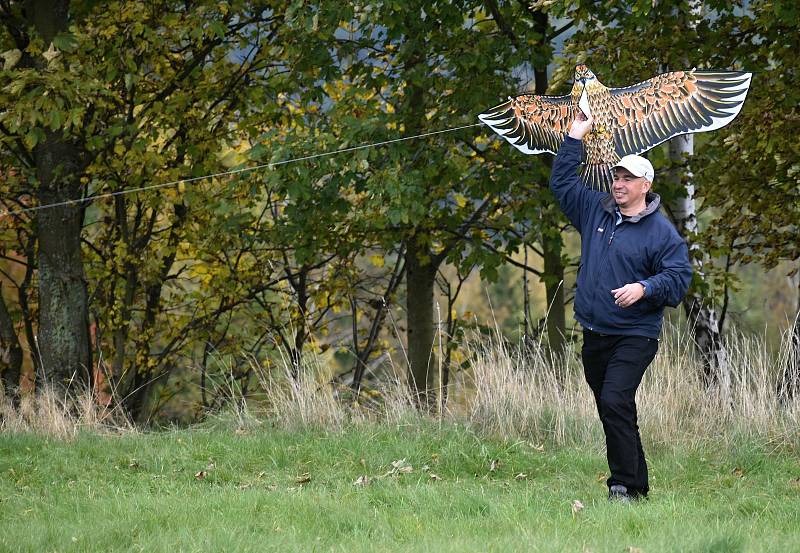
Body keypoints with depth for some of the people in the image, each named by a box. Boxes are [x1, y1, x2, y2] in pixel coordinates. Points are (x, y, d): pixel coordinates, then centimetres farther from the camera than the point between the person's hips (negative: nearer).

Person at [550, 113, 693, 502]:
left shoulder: (661, 232, -5)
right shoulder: (596, 211, 11)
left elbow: (679, 277, -8)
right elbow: (562, 182, 20)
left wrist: (645, 288, -24)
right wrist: (575, 138, 16)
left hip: (635, 337, -6)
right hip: (594, 335, 6)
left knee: (615, 403, -21)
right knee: (612, 411, 10)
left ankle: (624, 485, -17)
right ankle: (637, 483, 19)